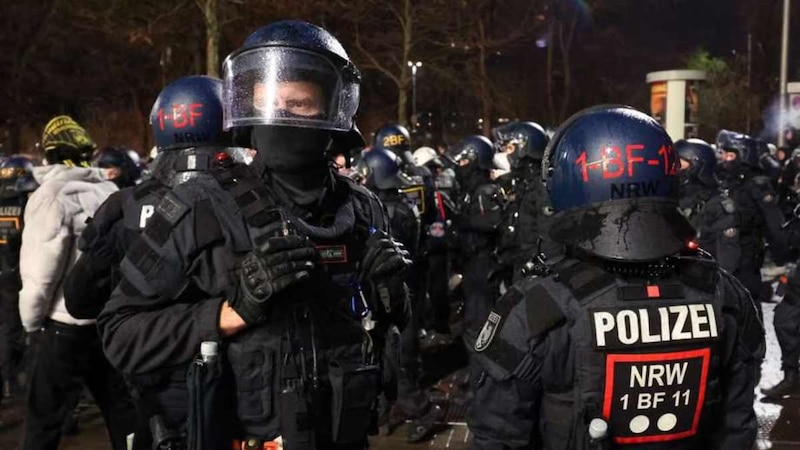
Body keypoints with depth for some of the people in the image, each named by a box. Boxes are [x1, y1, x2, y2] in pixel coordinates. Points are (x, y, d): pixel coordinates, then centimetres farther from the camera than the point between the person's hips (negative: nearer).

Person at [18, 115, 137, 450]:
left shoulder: (52, 195, -10)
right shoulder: (111, 192, 7)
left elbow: (40, 270, -13)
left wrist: (31, 320, 1)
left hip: (68, 326, -6)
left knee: (43, 420, 5)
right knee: (122, 409, 14)